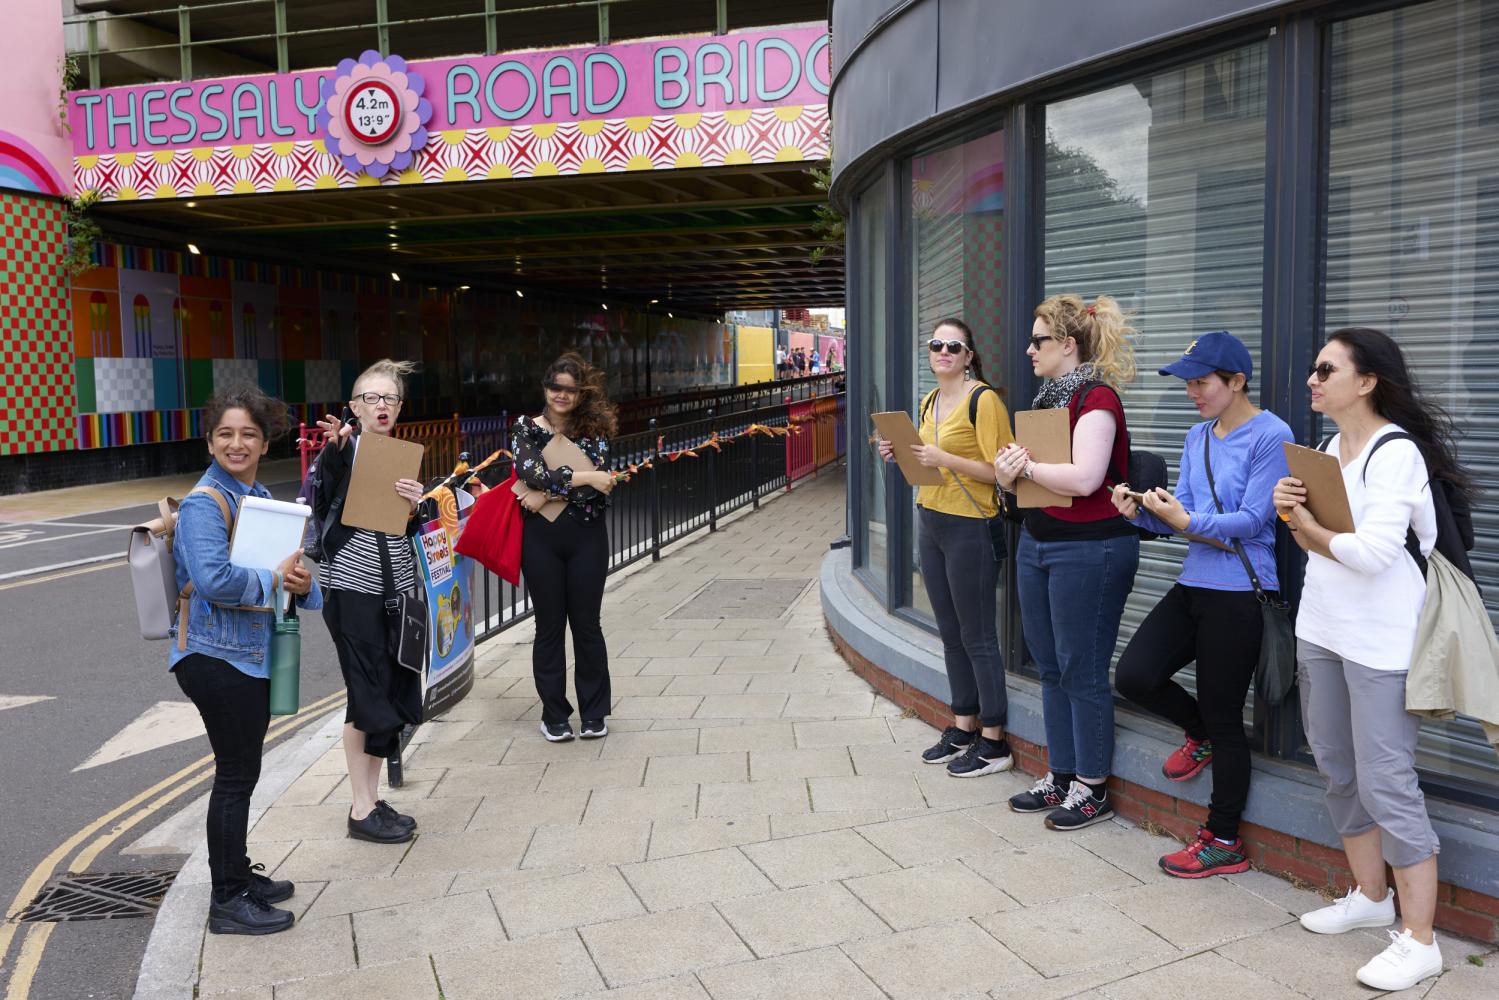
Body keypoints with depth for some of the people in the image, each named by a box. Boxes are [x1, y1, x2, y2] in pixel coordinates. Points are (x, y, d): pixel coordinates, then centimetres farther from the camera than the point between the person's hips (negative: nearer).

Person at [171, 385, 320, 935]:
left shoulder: (261, 497, 11)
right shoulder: (204, 503, -16)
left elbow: (282, 564, 15)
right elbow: (213, 581, -29)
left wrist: (302, 584, -7)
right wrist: (275, 578, -17)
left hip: (253, 655, 8)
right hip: (217, 657, -8)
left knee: (242, 771, 18)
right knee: (236, 775, 0)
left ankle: (238, 873, 34)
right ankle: (228, 901, 12)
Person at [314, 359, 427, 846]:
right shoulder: (344, 449, -6)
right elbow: (318, 504, -21)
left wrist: (418, 504, -8)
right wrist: (333, 450, -34)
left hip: (398, 587, 6)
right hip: (353, 588, -6)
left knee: (395, 692, 10)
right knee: (369, 695, -2)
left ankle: (372, 800, 23)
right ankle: (362, 811, 11)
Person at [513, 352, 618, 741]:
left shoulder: (594, 431, 2)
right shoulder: (527, 427, 2)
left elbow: (599, 487, -12)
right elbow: (530, 469, -17)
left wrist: (549, 493, -17)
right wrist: (582, 478, -18)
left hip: (587, 537, 0)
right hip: (541, 537, 0)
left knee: (586, 623, 7)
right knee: (550, 626, 8)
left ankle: (595, 711, 20)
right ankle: (554, 714, 19)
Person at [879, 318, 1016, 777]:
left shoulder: (983, 399, -12)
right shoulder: (929, 402, 13)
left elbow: (1000, 470, -17)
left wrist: (944, 459, -25)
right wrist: (903, 456, 5)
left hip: (970, 527, -8)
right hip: (930, 521, 8)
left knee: (977, 637, -1)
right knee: (950, 634, 15)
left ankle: (993, 743, 11)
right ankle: (963, 728, 27)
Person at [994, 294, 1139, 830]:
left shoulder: (1097, 397, -13)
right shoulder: (1047, 397, 14)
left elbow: (1083, 478, -25)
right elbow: (1020, 476, 13)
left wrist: (1026, 464, -13)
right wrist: (1007, 472, -9)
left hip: (1090, 549, -9)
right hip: (1037, 542, 9)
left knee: (1082, 670, 0)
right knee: (1050, 667, 14)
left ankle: (1092, 789, 14)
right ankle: (1060, 777, 27)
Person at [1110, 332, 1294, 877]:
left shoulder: (1272, 436, -10)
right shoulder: (1198, 437, 12)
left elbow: (1253, 519, -16)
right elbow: (1181, 515, 10)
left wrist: (1189, 522, -26)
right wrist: (1141, 511, -9)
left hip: (1240, 592, -7)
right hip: (1193, 584, 7)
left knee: (1223, 719, 2)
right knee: (1133, 675, -5)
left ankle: (1223, 842, 18)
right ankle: (1199, 733, 27)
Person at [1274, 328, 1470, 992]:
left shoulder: (1396, 452, -16)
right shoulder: (1332, 446, 10)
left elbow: (1371, 552, -25)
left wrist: (1306, 526, -9)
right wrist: (1293, 513, -6)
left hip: (1380, 641, -9)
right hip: (1320, 631, 9)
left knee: (1385, 783, -5)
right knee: (1338, 771, 16)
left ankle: (1418, 941, 6)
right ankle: (1370, 896, 33)